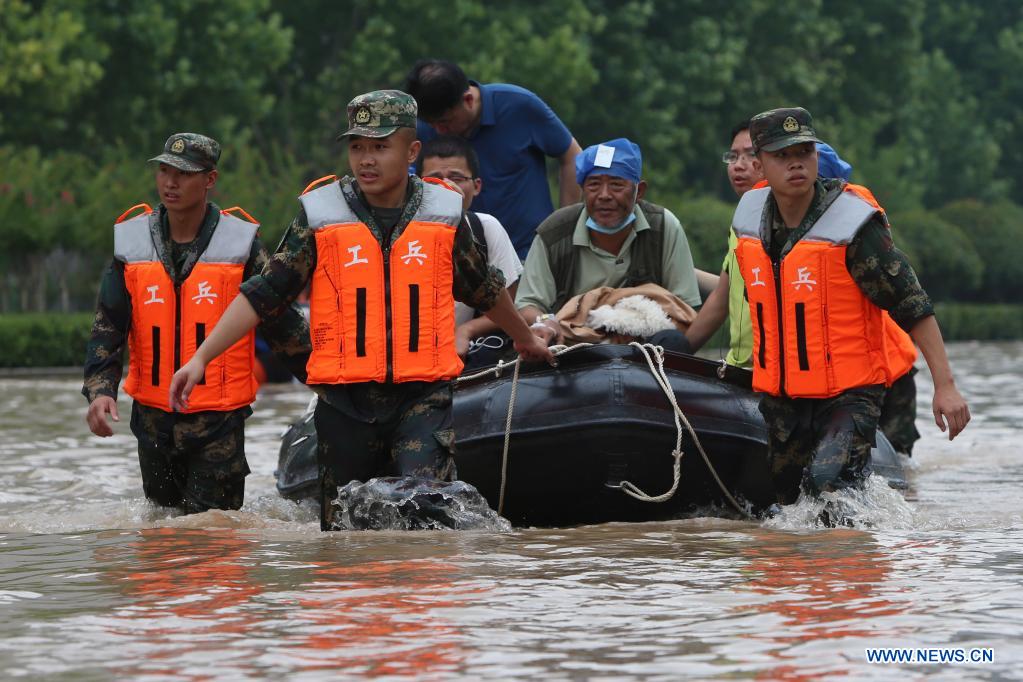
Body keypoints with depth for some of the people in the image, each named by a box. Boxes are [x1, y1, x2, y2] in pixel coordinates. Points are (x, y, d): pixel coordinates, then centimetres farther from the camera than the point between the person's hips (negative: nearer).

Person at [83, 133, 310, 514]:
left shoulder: (240, 243, -4)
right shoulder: (132, 242, 2)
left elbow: (281, 323, 3)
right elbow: (108, 328, 2)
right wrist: (100, 390, -12)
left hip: (220, 420, -3)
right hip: (153, 417, 3)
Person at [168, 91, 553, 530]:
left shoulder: (444, 216, 5)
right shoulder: (321, 216, 0)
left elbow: (486, 290, 23)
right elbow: (262, 295, 1)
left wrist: (525, 339, 38)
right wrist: (201, 357, -7)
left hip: (422, 396, 0)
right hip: (345, 399, 1)